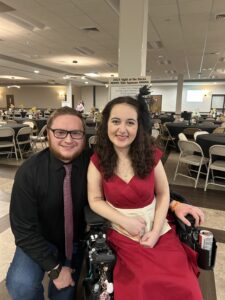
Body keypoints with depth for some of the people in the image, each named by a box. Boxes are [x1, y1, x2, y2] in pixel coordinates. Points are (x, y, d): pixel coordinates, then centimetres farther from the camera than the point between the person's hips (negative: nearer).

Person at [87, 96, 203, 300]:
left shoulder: (151, 155, -5)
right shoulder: (98, 160, -7)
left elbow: (163, 194, 0)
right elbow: (95, 200, -5)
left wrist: (155, 231, -10)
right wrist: (126, 222, -14)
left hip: (160, 233, 2)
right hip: (124, 237, -1)